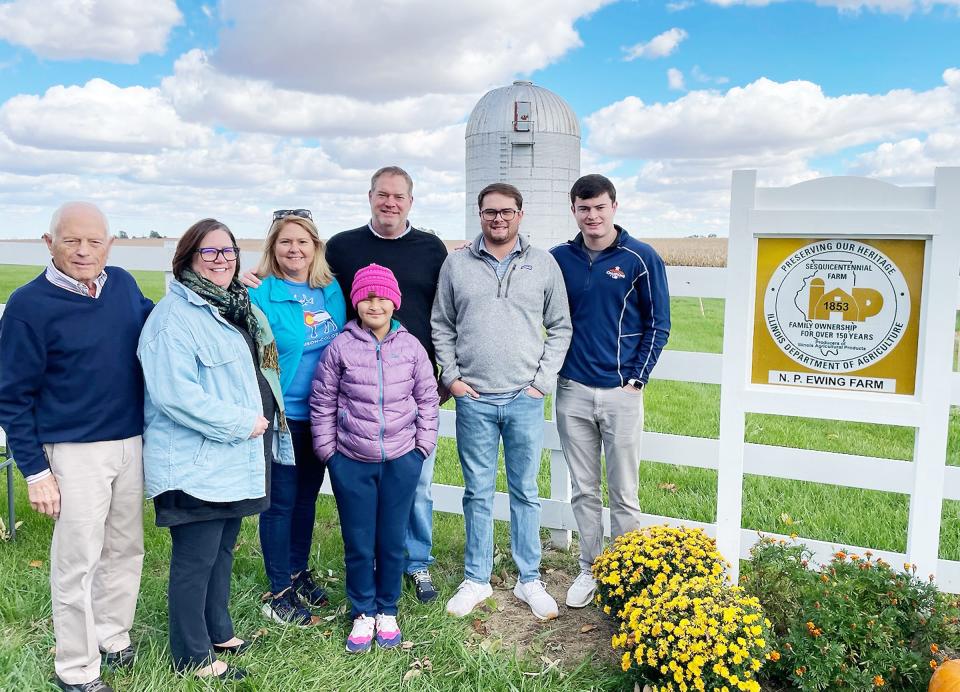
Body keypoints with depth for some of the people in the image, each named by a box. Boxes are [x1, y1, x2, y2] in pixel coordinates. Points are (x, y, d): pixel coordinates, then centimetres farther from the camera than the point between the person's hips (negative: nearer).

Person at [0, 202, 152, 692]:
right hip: (75, 450, -5)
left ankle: (113, 639, 36)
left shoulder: (123, 284, 2)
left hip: (132, 443, 5)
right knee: (77, 561, 5)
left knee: (125, 550, 16)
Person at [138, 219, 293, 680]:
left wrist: (264, 424, 13)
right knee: (195, 559, 3)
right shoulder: (175, 316, -17)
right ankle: (193, 656, 19)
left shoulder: (237, 308, 13)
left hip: (235, 459, 9)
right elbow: (174, 394, -26)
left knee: (223, 549, 20)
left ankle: (217, 631, 37)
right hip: (196, 464, -9)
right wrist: (242, 423, -20)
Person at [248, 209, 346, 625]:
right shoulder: (261, 294, -12)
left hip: (322, 414, 6)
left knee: (307, 496, 18)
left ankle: (299, 574, 35)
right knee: (281, 501, 5)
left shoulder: (331, 290, 4)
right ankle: (280, 591, 21)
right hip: (283, 415, -5)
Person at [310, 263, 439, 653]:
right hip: (351, 463, -1)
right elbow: (322, 402, 2)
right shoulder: (341, 347, -5)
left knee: (392, 541, 11)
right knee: (358, 544, 9)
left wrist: (423, 446, 4)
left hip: (402, 461, 1)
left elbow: (427, 399, 8)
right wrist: (327, 450, 1)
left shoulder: (410, 346, 0)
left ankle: (387, 611, 31)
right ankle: (362, 613, 28)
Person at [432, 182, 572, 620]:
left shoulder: (544, 264, 4)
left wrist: (543, 380, -1)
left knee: (525, 492, 10)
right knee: (478, 492, 10)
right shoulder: (456, 264, 5)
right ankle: (476, 579, 24)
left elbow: (560, 327, 7)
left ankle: (529, 580, 24)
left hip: (524, 400, 0)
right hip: (473, 400, 0)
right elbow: (441, 326, 9)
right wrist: (451, 377, 1)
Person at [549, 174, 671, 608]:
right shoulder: (558, 259, 5)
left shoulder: (641, 258, -3)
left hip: (622, 393, -2)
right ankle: (590, 569, 27)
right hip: (572, 392, 3)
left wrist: (636, 379, -6)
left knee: (624, 494, 7)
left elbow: (658, 324, 0)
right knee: (583, 491, 13)